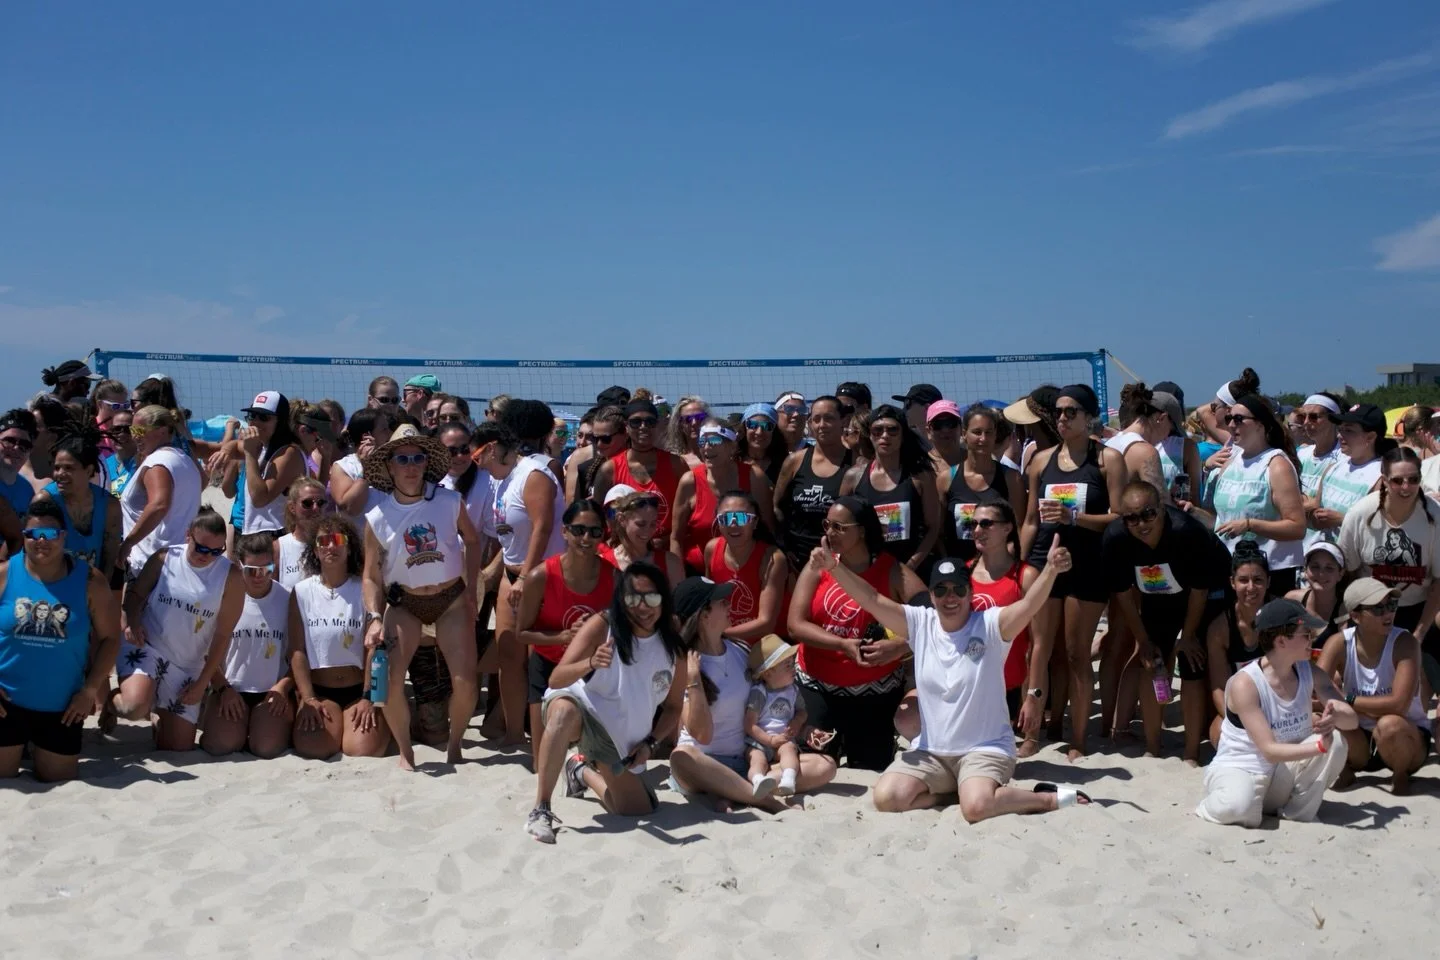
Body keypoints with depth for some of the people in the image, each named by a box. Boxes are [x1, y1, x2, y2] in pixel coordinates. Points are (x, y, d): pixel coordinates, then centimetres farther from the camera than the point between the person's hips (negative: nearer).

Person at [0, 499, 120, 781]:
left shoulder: (89, 581, -6)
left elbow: (110, 637, -1)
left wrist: (90, 689, -6)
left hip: (62, 706, 0)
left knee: (57, 779, 12)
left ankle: (39, 747, 42)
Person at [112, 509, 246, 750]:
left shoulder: (231, 577, -8)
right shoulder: (164, 559, -7)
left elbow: (223, 635, -4)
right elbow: (135, 593, 6)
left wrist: (202, 683, -4)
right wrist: (132, 622, -17)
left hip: (188, 666, 2)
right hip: (146, 648, -2)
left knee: (178, 748, 5)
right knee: (134, 707, -32)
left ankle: (160, 716, 40)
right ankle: (109, 701, 6)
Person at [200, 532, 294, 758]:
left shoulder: (287, 599, -3)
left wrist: (283, 686, -12)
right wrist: (223, 688, -7)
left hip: (273, 691, 0)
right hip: (231, 688, 0)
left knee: (267, 747, -22)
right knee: (221, 744, -21)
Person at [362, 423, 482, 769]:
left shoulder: (449, 502, -10)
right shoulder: (377, 518, -10)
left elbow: (472, 541, 7)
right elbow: (372, 575, -4)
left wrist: (470, 591, 3)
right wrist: (374, 618, -16)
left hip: (451, 599, 0)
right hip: (404, 603, 0)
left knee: (465, 682, -9)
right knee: (389, 681, -15)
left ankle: (454, 746, 19)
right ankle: (405, 751, 9)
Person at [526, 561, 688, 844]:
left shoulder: (674, 648, -7)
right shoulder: (601, 626, -18)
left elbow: (673, 707, 6)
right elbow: (556, 679, -23)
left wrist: (650, 742, -9)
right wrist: (591, 664, -42)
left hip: (621, 738, 5)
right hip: (580, 709, -5)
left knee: (639, 809, 6)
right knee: (565, 710, -41)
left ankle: (583, 772, 36)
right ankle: (540, 810, -33)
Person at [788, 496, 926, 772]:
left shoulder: (892, 571, -9)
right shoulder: (817, 567, -3)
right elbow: (795, 625, -11)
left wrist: (899, 646, -33)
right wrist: (844, 645, -22)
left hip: (875, 688, -1)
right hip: (818, 686, 1)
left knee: (872, 769, 5)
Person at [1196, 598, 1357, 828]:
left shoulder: (1310, 673, -3)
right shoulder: (1245, 684, -22)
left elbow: (1353, 720, -5)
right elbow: (1270, 751, -25)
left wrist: (1336, 716, -29)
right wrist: (1319, 746, -37)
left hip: (1283, 774, 6)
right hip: (1237, 770, -6)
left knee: (1335, 739, -18)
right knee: (1239, 807, -40)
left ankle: (1299, 811, -3)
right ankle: (1212, 806, -3)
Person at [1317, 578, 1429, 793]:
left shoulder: (1404, 642, -19)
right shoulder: (1340, 644, -13)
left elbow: (1399, 704, -29)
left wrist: (1348, 701, -26)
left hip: (1407, 737, -2)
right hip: (1360, 741, 2)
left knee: (1388, 725, -36)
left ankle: (1401, 775, -3)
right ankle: (1345, 768, 3)